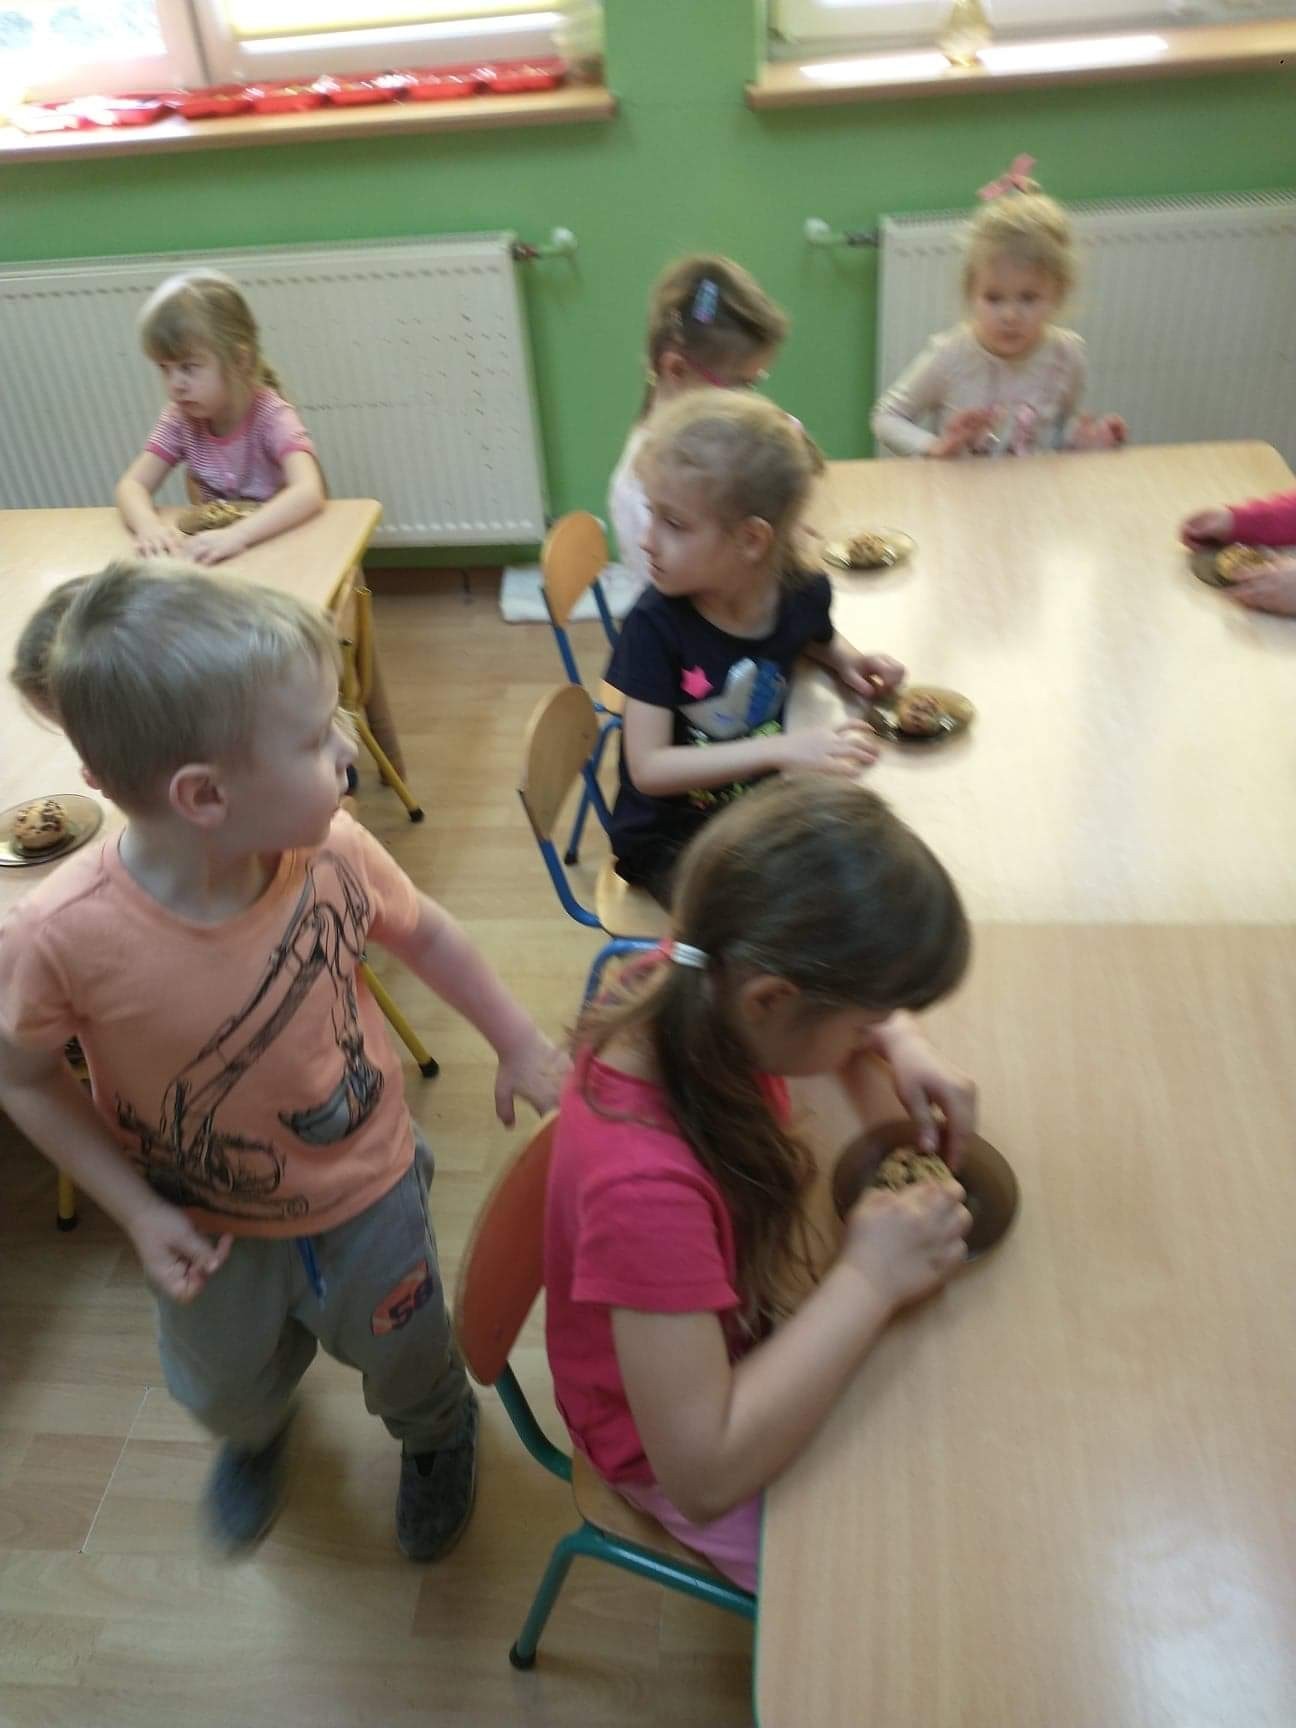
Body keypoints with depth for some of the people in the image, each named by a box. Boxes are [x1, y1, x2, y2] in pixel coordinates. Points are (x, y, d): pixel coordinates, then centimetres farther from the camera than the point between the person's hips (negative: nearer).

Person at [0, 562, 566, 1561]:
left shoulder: (330, 852, -29)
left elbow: (424, 933, -7)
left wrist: (519, 1044, 1)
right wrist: (138, 1214, -15)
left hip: (369, 1188, 1)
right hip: (210, 1230, 0)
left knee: (410, 1367, 26)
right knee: (227, 1392, 30)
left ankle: (438, 1439, 64)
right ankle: (258, 1435, 69)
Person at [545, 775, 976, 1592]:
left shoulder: (708, 980, -23)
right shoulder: (646, 1184, -43)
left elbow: (854, 995, 2)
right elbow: (704, 1474, -36)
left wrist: (905, 1047, -18)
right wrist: (868, 1281, -34)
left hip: (747, 1344, 7)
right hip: (684, 1449, -6)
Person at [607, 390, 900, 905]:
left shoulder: (803, 592, -10)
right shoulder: (655, 624, -22)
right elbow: (649, 768, -25)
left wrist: (849, 661, -7)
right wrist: (783, 748, -33)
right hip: (670, 840, -4)